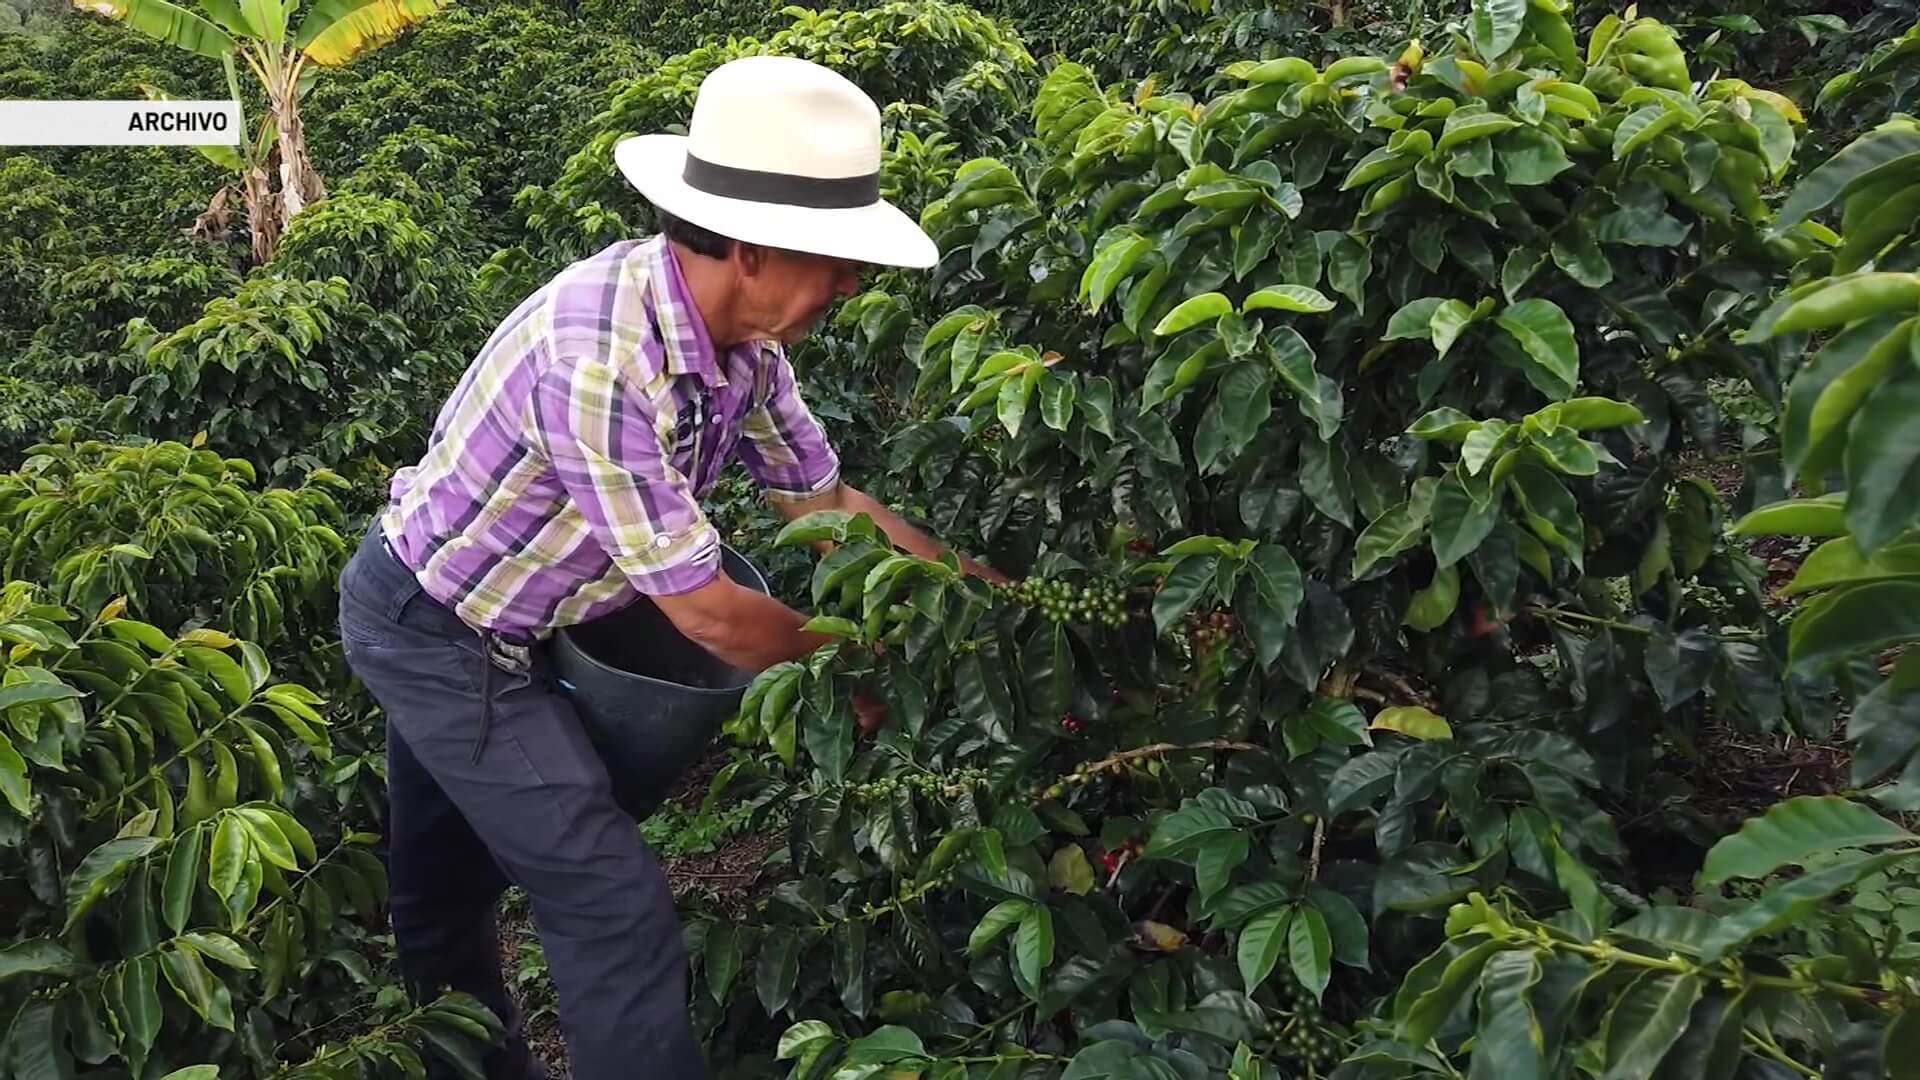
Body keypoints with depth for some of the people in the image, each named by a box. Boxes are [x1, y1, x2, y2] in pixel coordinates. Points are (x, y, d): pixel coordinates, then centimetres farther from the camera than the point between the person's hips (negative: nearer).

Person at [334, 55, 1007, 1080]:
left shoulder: (740, 336, -11)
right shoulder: (598, 356, -36)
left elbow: (824, 497, 0)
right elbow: (705, 612, -29)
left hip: (474, 622, 8)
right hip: (436, 632, -8)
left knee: (448, 881, 25)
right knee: (612, 900, -4)